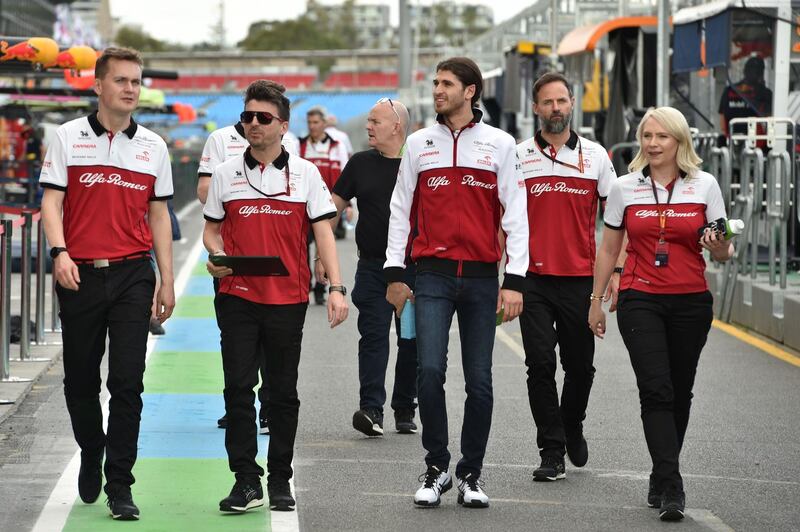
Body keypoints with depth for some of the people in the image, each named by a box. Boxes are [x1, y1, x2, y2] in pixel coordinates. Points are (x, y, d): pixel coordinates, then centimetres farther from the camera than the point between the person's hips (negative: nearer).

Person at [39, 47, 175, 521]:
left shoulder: (153, 147, 9)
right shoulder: (68, 138, 2)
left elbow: (159, 215, 12)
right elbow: (52, 201, -2)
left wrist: (167, 281, 8)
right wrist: (60, 252, -19)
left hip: (133, 274, 1)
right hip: (80, 276, -1)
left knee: (128, 383, -6)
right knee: (80, 379, 9)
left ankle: (119, 484, -2)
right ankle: (91, 453, 36)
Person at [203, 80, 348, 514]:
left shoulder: (305, 173, 5)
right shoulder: (225, 173, 8)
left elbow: (323, 232, 2)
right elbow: (212, 229, 14)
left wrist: (336, 288, -7)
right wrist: (216, 255, -8)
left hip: (289, 299, 0)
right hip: (237, 296, 0)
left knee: (283, 392, 6)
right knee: (238, 387, -6)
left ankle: (280, 480, 15)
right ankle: (246, 480, -2)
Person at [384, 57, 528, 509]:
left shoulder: (499, 144, 4)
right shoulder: (419, 144, 9)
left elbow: (515, 214, 3)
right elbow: (401, 210, 12)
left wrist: (515, 280, -4)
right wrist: (395, 273, 6)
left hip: (482, 277, 0)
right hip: (433, 276, 0)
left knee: (479, 382, 3)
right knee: (430, 372, -12)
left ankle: (471, 474, 15)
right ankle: (436, 468, 2)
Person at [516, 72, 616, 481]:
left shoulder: (595, 155, 7)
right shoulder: (518, 157, 5)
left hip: (580, 278, 1)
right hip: (534, 278, -1)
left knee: (580, 366, 8)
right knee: (540, 364, -6)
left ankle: (572, 428, 35)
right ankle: (551, 452, 0)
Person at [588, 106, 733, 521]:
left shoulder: (705, 186, 2)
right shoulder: (624, 188, 4)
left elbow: (722, 250, 6)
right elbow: (609, 248, 13)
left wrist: (722, 249, -18)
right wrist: (596, 300, 12)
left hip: (691, 301, 1)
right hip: (640, 300, -1)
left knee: (679, 393, 7)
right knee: (656, 390, -13)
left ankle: (661, 479, 23)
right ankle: (671, 488, -18)